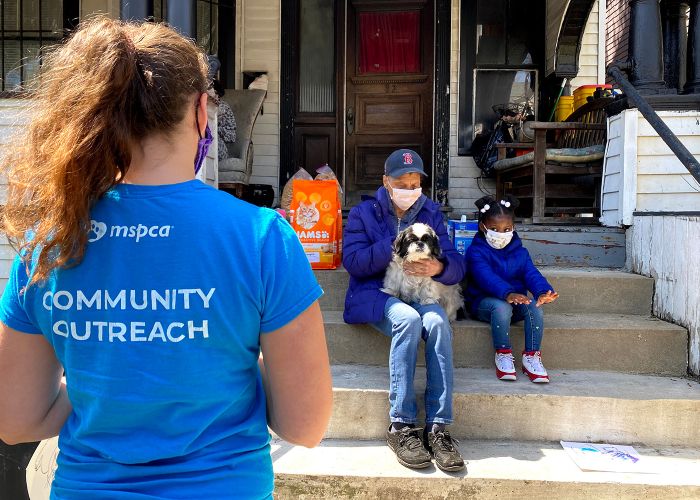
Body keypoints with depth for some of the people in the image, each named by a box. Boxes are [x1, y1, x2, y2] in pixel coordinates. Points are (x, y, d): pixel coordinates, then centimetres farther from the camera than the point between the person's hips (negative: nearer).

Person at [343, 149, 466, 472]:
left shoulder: (431, 213, 12)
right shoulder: (364, 212, 5)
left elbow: (457, 264, 3)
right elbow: (352, 261, -9)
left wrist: (440, 267, -21)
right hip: (376, 295, -2)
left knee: (437, 322, -32)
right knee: (409, 319, -35)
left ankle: (438, 427, -27)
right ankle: (401, 426, -28)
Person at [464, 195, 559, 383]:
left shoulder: (519, 251, 9)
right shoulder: (476, 251, -7)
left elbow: (531, 274, -8)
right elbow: (486, 277, -26)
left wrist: (543, 292, -32)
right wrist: (507, 294, -46)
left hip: (516, 300, 4)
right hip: (483, 303, -4)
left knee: (534, 305, -27)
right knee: (501, 306, -37)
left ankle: (531, 356, -18)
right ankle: (503, 355, -22)